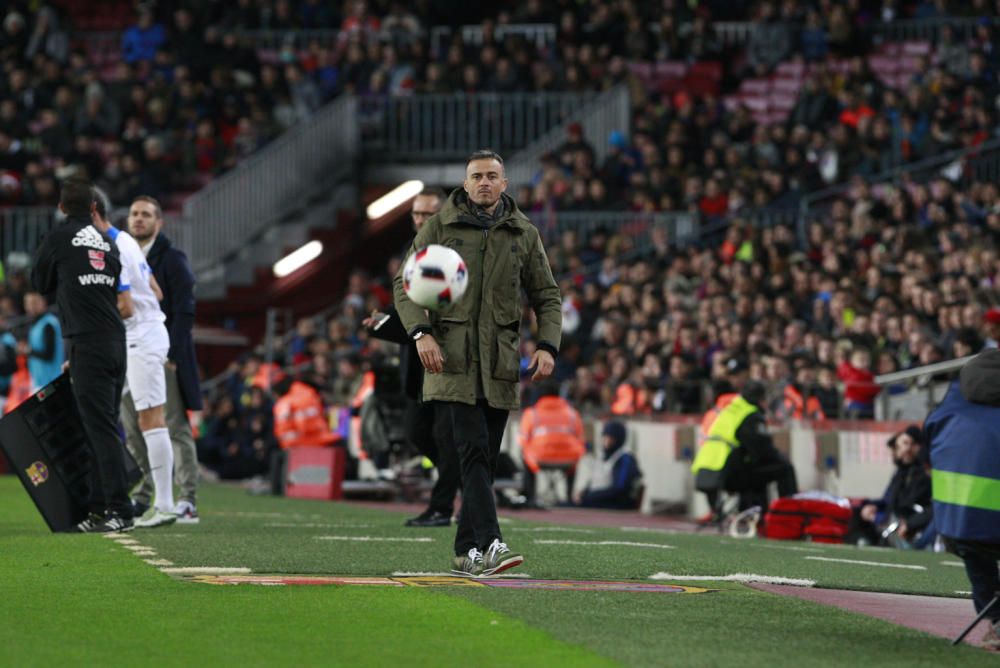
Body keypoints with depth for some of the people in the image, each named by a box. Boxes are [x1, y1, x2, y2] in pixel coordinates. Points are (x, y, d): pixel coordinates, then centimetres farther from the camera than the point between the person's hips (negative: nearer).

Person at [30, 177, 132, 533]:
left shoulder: (59, 238, -2)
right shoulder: (107, 243, 15)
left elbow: (40, 284, 11)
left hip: (89, 343, -7)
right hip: (116, 341, 7)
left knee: (101, 428, -8)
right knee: (103, 427, 11)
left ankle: (120, 510, -12)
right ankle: (98, 508, 14)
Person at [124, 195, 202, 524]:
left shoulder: (172, 259, -2)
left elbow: (184, 311, -8)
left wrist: (170, 353, -16)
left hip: (163, 357, -6)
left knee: (176, 429, -6)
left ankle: (188, 501, -7)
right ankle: (141, 499, 13)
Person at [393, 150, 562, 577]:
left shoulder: (524, 234, 12)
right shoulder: (440, 227, 5)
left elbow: (547, 297, 16)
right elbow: (406, 284, 3)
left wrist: (547, 346, 0)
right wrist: (421, 333, -13)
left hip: (499, 361, 3)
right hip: (452, 356, -3)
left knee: (485, 459, 4)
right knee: (473, 448, -17)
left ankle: (467, 551, 13)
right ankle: (489, 543, -26)